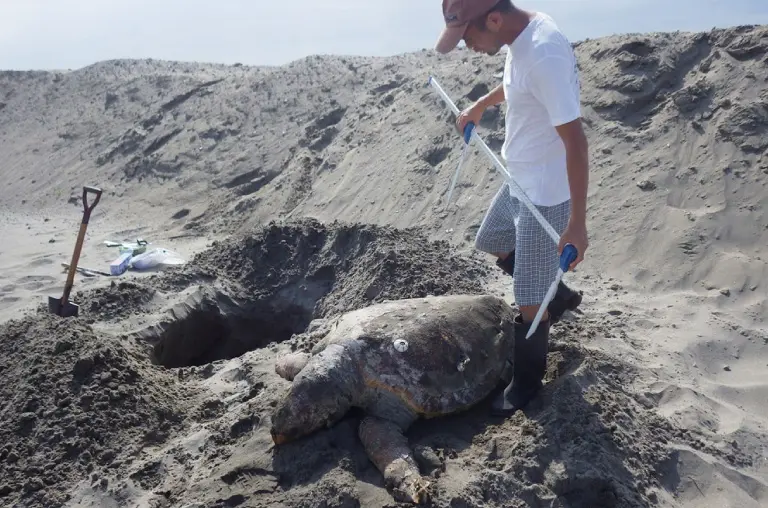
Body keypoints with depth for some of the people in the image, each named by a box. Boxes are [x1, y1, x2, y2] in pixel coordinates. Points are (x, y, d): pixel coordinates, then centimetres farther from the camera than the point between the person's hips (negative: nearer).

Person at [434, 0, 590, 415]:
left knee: (529, 303, 2)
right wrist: (480, 105, 33)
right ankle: (560, 296, 44)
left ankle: (527, 382, 24)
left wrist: (577, 224, -29)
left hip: (546, 195, -10)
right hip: (518, 182, 10)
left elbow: (576, 142, -30)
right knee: (493, 244, 29)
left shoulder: (545, 54, -30)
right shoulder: (521, 35, -2)